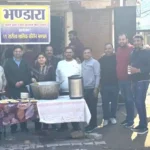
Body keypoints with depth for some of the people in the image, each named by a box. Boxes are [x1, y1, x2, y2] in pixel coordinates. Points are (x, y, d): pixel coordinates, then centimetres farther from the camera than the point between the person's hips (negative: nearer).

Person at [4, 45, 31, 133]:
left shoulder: (25, 63, 15)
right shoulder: (8, 63, 8)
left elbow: (28, 76, 6)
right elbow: (7, 75, -3)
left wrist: (22, 82, -12)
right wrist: (15, 83, -16)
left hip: (23, 89, 2)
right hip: (12, 89, -2)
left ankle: (24, 127, 8)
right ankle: (13, 128, 3)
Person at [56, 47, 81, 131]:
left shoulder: (77, 63, 2)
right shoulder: (60, 63, 7)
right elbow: (57, 77, 10)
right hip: (63, 91, 2)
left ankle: (76, 126, 11)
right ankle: (63, 126, 19)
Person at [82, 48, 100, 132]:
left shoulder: (95, 62, -7)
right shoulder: (82, 63, 13)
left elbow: (97, 76, -11)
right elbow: (81, 76, 14)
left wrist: (96, 88, -16)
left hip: (92, 88, -6)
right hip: (84, 89, 6)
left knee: (92, 107, 0)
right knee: (87, 107, 10)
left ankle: (93, 124, 8)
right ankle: (90, 124, 19)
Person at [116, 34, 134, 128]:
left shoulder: (131, 49, -11)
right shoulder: (118, 50, 11)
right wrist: (118, 75, 14)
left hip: (128, 79, -7)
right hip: (120, 79, 7)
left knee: (130, 100, -1)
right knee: (126, 99, 14)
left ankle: (131, 120, 7)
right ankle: (128, 118, 25)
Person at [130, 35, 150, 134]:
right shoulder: (133, 53, 14)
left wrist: (138, 70, -21)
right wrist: (131, 69, 2)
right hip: (135, 80, 6)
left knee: (140, 102, -10)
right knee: (137, 102, 7)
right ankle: (141, 124, 16)